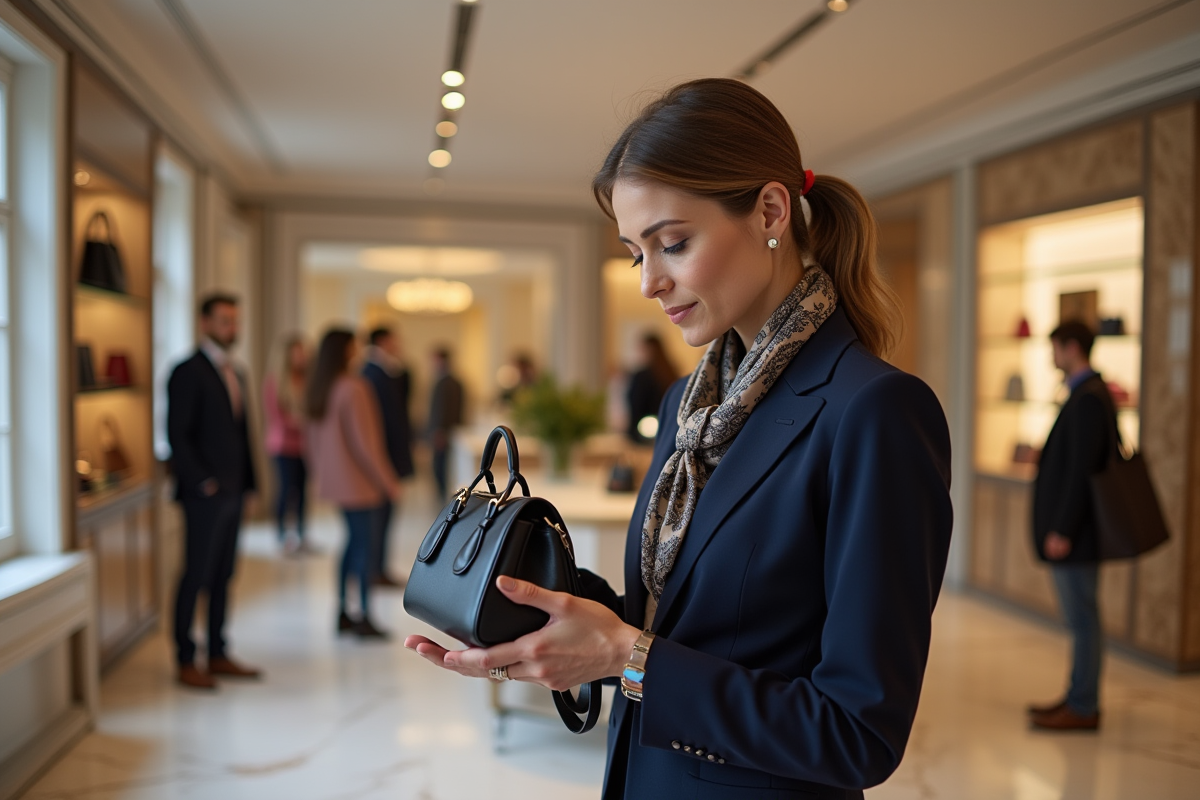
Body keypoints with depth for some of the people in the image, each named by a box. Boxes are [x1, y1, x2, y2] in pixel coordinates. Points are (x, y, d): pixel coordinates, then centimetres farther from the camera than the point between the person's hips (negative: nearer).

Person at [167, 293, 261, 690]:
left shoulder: (235, 373, 15)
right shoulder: (187, 372, -8)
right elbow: (177, 434, -13)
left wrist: (246, 479, 10)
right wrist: (202, 481, -15)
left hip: (233, 491, 7)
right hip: (205, 493, -7)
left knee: (223, 575, 12)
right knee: (197, 576, -1)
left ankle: (218, 655, 20)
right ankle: (186, 662, 10)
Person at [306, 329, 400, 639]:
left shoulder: (318, 389, 7)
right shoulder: (352, 388, -19)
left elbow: (314, 437, 13)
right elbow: (364, 442, -18)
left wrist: (321, 474, 22)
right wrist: (387, 481, -10)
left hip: (335, 481, 8)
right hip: (358, 481, -8)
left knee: (354, 541, 18)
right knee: (364, 545, 0)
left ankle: (343, 613, 21)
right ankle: (364, 619, 5)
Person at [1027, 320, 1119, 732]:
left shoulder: (1088, 399, -18)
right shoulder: (1093, 393, 13)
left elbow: (1083, 470, -23)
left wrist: (1062, 530, -21)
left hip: (1076, 532, -10)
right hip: (1079, 529, 10)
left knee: (1082, 620, -1)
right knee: (1082, 618, 16)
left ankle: (1083, 708, 7)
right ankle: (1079, 698, 26)